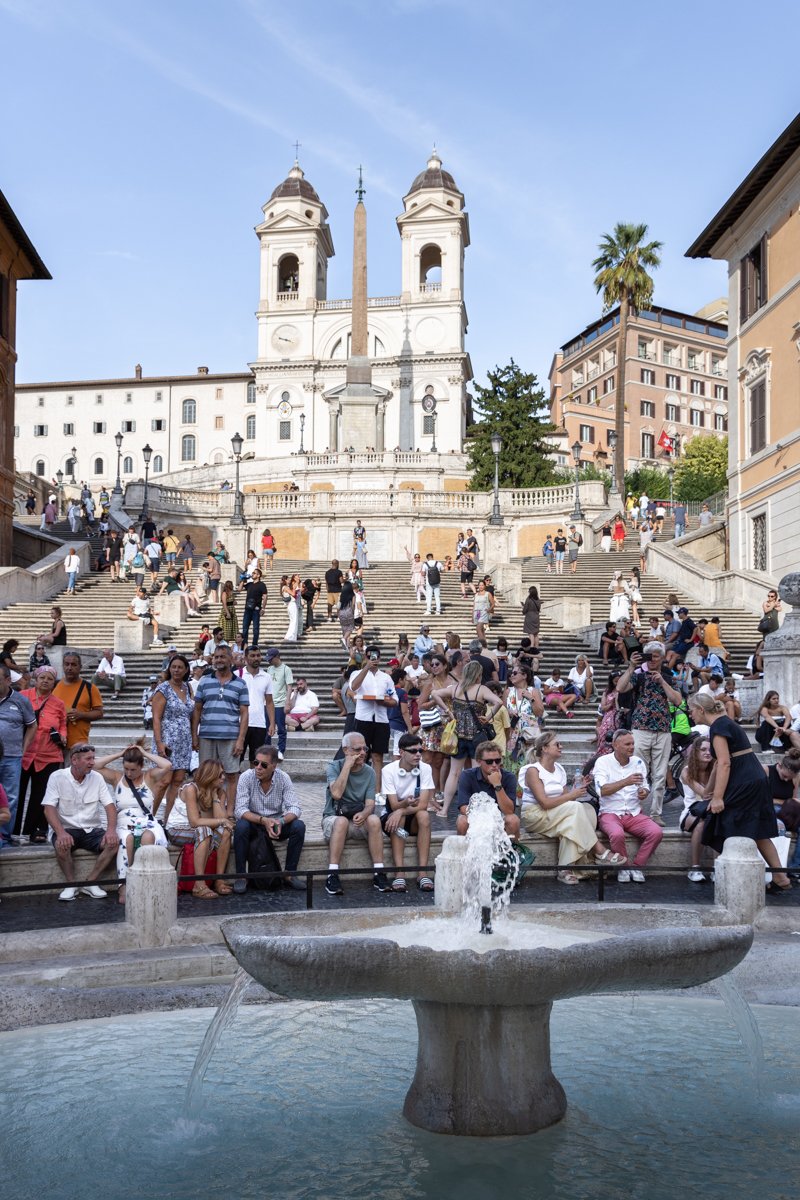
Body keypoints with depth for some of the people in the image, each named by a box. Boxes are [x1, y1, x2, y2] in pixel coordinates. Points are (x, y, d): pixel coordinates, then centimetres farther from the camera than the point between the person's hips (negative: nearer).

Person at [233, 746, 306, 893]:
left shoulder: (283, 778, -11)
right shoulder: (246, 778, -16)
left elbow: (295, 808, -16)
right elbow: (241, 810, -22)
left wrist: (281, 821, -37)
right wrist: (263, 820, -37)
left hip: (277, 824, 2)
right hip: (253, 823, -2)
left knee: (299, 825, -24)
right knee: (241, 826, -34)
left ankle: (289, 874, -12)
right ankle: (241, 876, -20)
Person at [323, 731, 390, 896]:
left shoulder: (369, 772, 3)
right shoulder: (334, 767, -5)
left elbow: (370, 804, -5)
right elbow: (336, 793, -24)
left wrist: (363, 814, -29)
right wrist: (348, 765, -19)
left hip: (359, 819, 3)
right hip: (333, 818, -3)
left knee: (374, 820, -29)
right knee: (341, 821, -37)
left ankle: (379, 873, -26)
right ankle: (332, 875, -36)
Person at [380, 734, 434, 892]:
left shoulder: (425, 769, -11)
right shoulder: (389, 770, -14)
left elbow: (423, 805, -18)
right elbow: (394, 805, -19)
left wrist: (402, 811, -34)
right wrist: (405, 803, -43)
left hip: (414, 818, 1)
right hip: (391, 815, -1)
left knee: (424, 816, -31)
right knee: (397, 819, -34)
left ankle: (422, 873, -32)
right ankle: (399, 874, -37)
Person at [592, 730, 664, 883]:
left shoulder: (638, 762, 9)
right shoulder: (603, 761, -5)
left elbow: (646, 787, 18)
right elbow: (602, 790, -18)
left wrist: (644, 793, -8)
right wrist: (626, 782, -30)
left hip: (634, 814, 4)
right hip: (610, 813, -4)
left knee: (656, 832, -23)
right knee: (617, 834, -36)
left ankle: (637, 866, -3)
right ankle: (623, 868, -7)